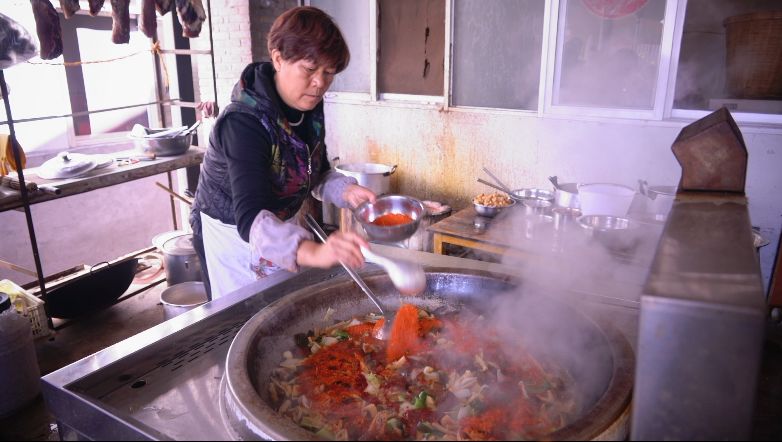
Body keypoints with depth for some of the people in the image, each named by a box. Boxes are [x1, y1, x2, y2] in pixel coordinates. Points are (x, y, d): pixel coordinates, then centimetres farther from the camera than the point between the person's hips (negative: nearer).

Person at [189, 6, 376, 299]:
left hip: (286, 226, 7)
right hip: (233, 235, -6)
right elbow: (250, 217, -43)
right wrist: (313, 251, -61)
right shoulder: (243, 122, -31)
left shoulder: (309, 108, -9)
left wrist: (345, 190, -17)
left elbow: (317, 173, 5)